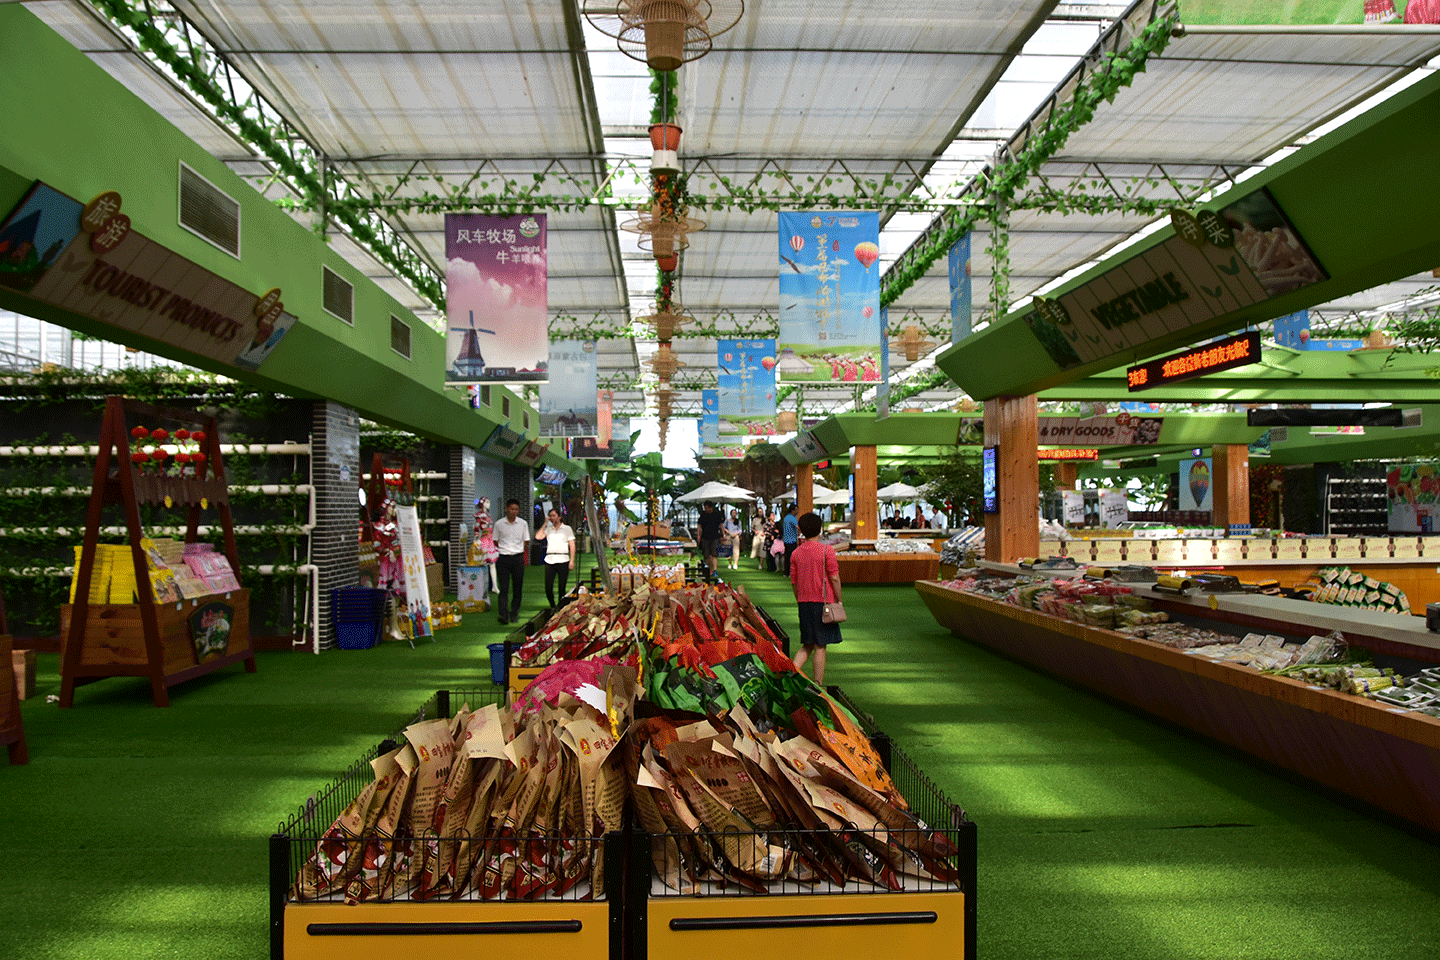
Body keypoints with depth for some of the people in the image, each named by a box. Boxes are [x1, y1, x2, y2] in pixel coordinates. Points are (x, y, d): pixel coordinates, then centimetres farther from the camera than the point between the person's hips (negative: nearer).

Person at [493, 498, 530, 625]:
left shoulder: (523, 524, 5)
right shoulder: (499, 524, 2)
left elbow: (526, 542, 12)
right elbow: (495, 542, 11)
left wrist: (517, 550, 4)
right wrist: (505, 549, 4)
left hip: (518, 558, 2)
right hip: (503, 559, -1)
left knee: (517, 588, 5)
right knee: (504, 588, -9)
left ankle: (514, 614, 16)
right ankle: (503, 615, -14)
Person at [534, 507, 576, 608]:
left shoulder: (567, 528, 9)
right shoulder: (548, 529, 16)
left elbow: (572, 545, 5)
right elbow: (538, 537, -1)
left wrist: (572, 561, -5)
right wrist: (545, 523, 3)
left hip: (563, 560, -2)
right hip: (549, 560, 2)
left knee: (562, 587, -2)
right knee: (548, 587, -3)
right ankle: (552, 607, 16)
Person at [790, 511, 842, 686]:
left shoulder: (795, 553, 4)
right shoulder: (826, 550, -9)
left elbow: (793, 581, 8)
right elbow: (834, 578, -10)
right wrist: (839, 600, 0)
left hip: (804, 602, 5)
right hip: (823, 602, -5)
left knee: (807, 645, 15)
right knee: (820, 646, 2)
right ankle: (818, 685, 6)